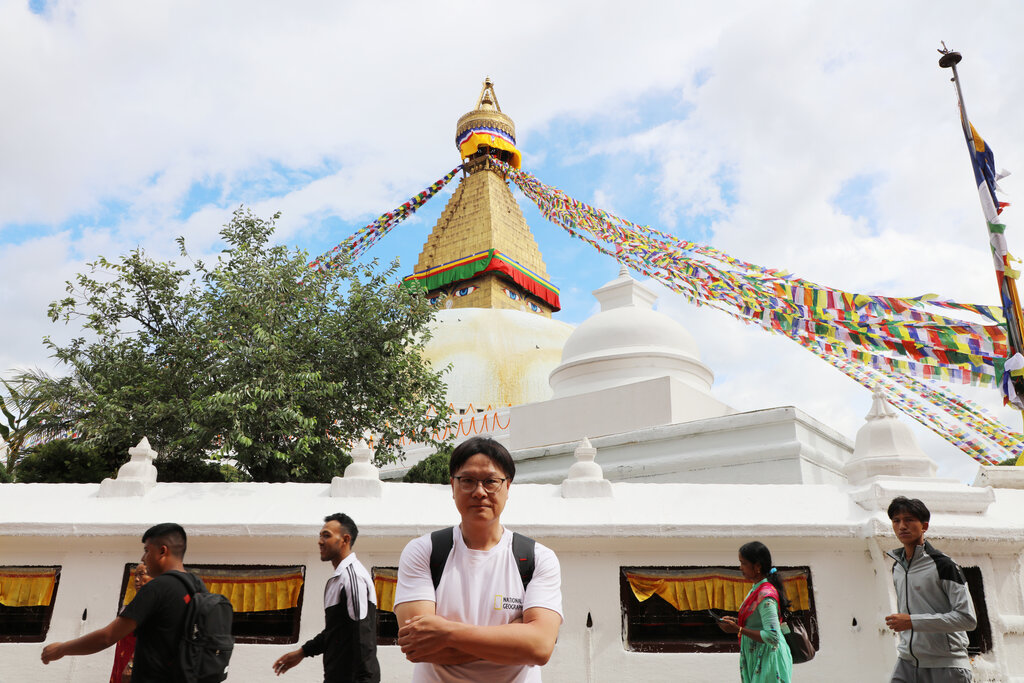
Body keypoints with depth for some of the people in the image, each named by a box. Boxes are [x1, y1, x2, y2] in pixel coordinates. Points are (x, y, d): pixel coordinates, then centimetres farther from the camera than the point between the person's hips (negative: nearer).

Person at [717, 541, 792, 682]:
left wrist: (738, 629, -23)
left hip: (767, 659, -9)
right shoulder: (757, 588, 6)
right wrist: (736, 620, 3)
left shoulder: (766, 596, -24)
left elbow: (772, 637, -27)